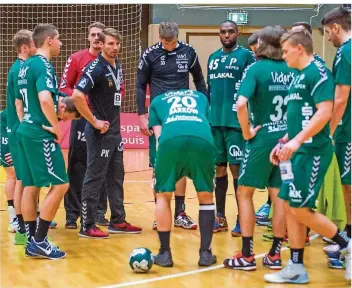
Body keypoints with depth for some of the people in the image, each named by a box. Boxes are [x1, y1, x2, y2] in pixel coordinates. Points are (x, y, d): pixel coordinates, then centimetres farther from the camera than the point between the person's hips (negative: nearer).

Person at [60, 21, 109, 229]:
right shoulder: (76, 59, 0)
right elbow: (64, 87, -1)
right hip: (82, 118, -2)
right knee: (77, 166, -2)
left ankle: (99, 212, 15)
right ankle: (72, 214, 3)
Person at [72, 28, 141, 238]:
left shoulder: (118, 66, 8)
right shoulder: (96, 68, -17)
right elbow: (77, 96, -26)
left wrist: (114, 120, 16)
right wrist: (94, 121, -21)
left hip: (115, 130, 9)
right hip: (100, 132, -8)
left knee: (116, 177, 14)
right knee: (95, 178, -3)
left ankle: (118, 221, 23)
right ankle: (87, 226, 4)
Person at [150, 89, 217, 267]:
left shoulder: (157, 101, 36)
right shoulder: (200, 97, 40)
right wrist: (194, 163, 40)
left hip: (171, 140, -1)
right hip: (203, 140, 1)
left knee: (163, 196, 17)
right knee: (206, 197, 19)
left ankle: (165, 254, 16)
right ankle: (205, 253, 17)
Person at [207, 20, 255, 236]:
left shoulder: (246, 55, -3)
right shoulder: (213, 58, 16)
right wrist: (205, 116, 17)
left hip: (236, 122, -6)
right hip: (214, 122, 6)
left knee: (237, 169, -3)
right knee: (219, 169, 10)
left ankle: (242, 220, 4)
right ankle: (220, 217, 18)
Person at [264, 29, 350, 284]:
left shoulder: (318, 72, -13)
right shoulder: (299, 77, 16)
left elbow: (324, 113, -23)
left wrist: (297, 141, -27)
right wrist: (283, 143, 20)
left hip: (312, 151, -10)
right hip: (298, 151, 10)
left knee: (301, 209, -8)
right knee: (290, 207, 8)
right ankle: (296, 269, 14)